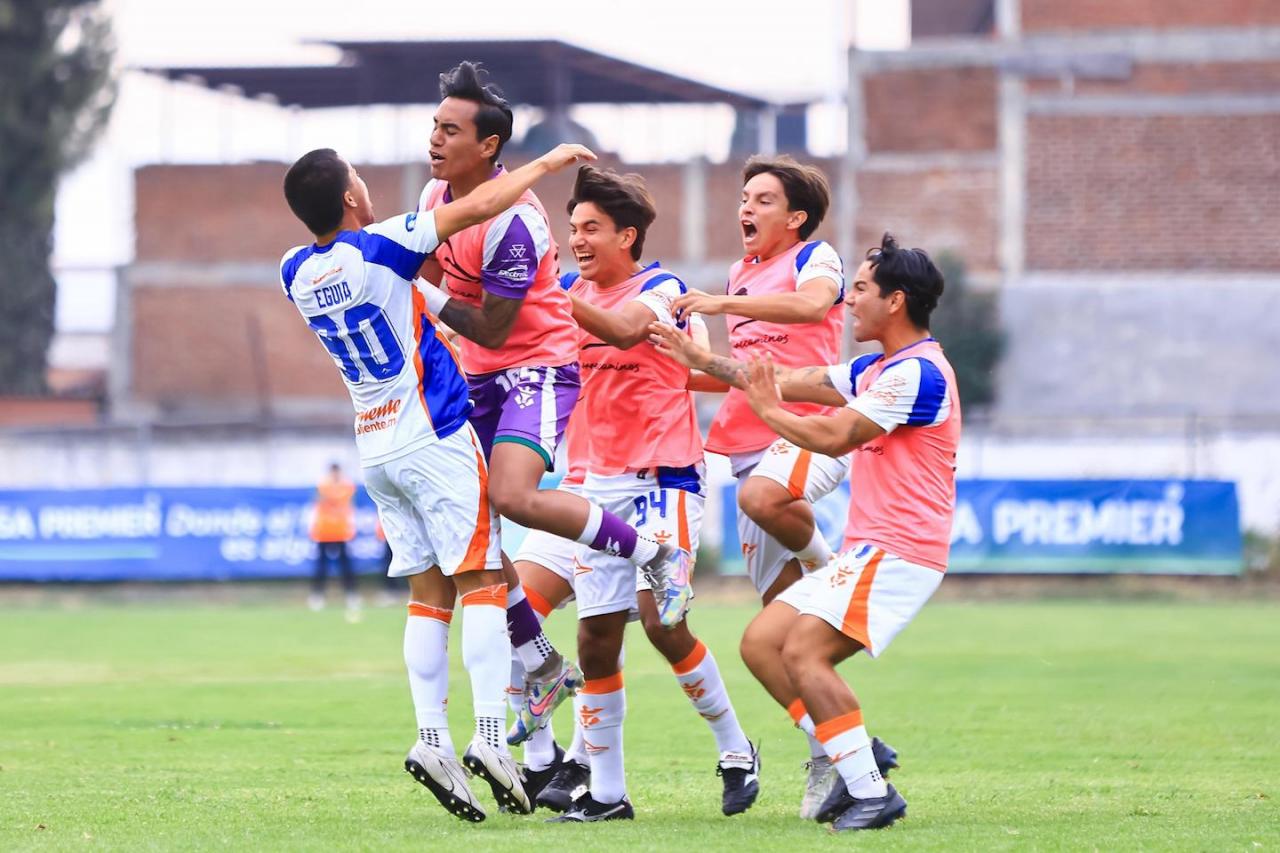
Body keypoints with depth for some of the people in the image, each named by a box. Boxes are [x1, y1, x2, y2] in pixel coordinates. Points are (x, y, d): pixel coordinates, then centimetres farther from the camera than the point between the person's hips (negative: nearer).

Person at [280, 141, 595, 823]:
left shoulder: (295, 274, 3)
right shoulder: (377, 248, -17)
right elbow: (476, 209, -16)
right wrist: (547, 162, -4)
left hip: (375, 447, 7)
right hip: (435, 436, -7)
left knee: (428, 592, 9)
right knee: (481, 580, -6)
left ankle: (432, 739, -2)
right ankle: (490, 737, -16)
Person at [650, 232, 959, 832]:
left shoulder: (917, 373, -15)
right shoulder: (877, 370, 17)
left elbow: (835, 436, -18)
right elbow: (791, 381, 20)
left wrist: (769, 411, -2)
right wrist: (701, 361, 21)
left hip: (898, 553, -10)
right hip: (866, 552, 10)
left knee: (803, 651, -20)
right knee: (761, 643, 4)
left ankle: (871, 794, -18)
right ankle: (858, 757, 3)